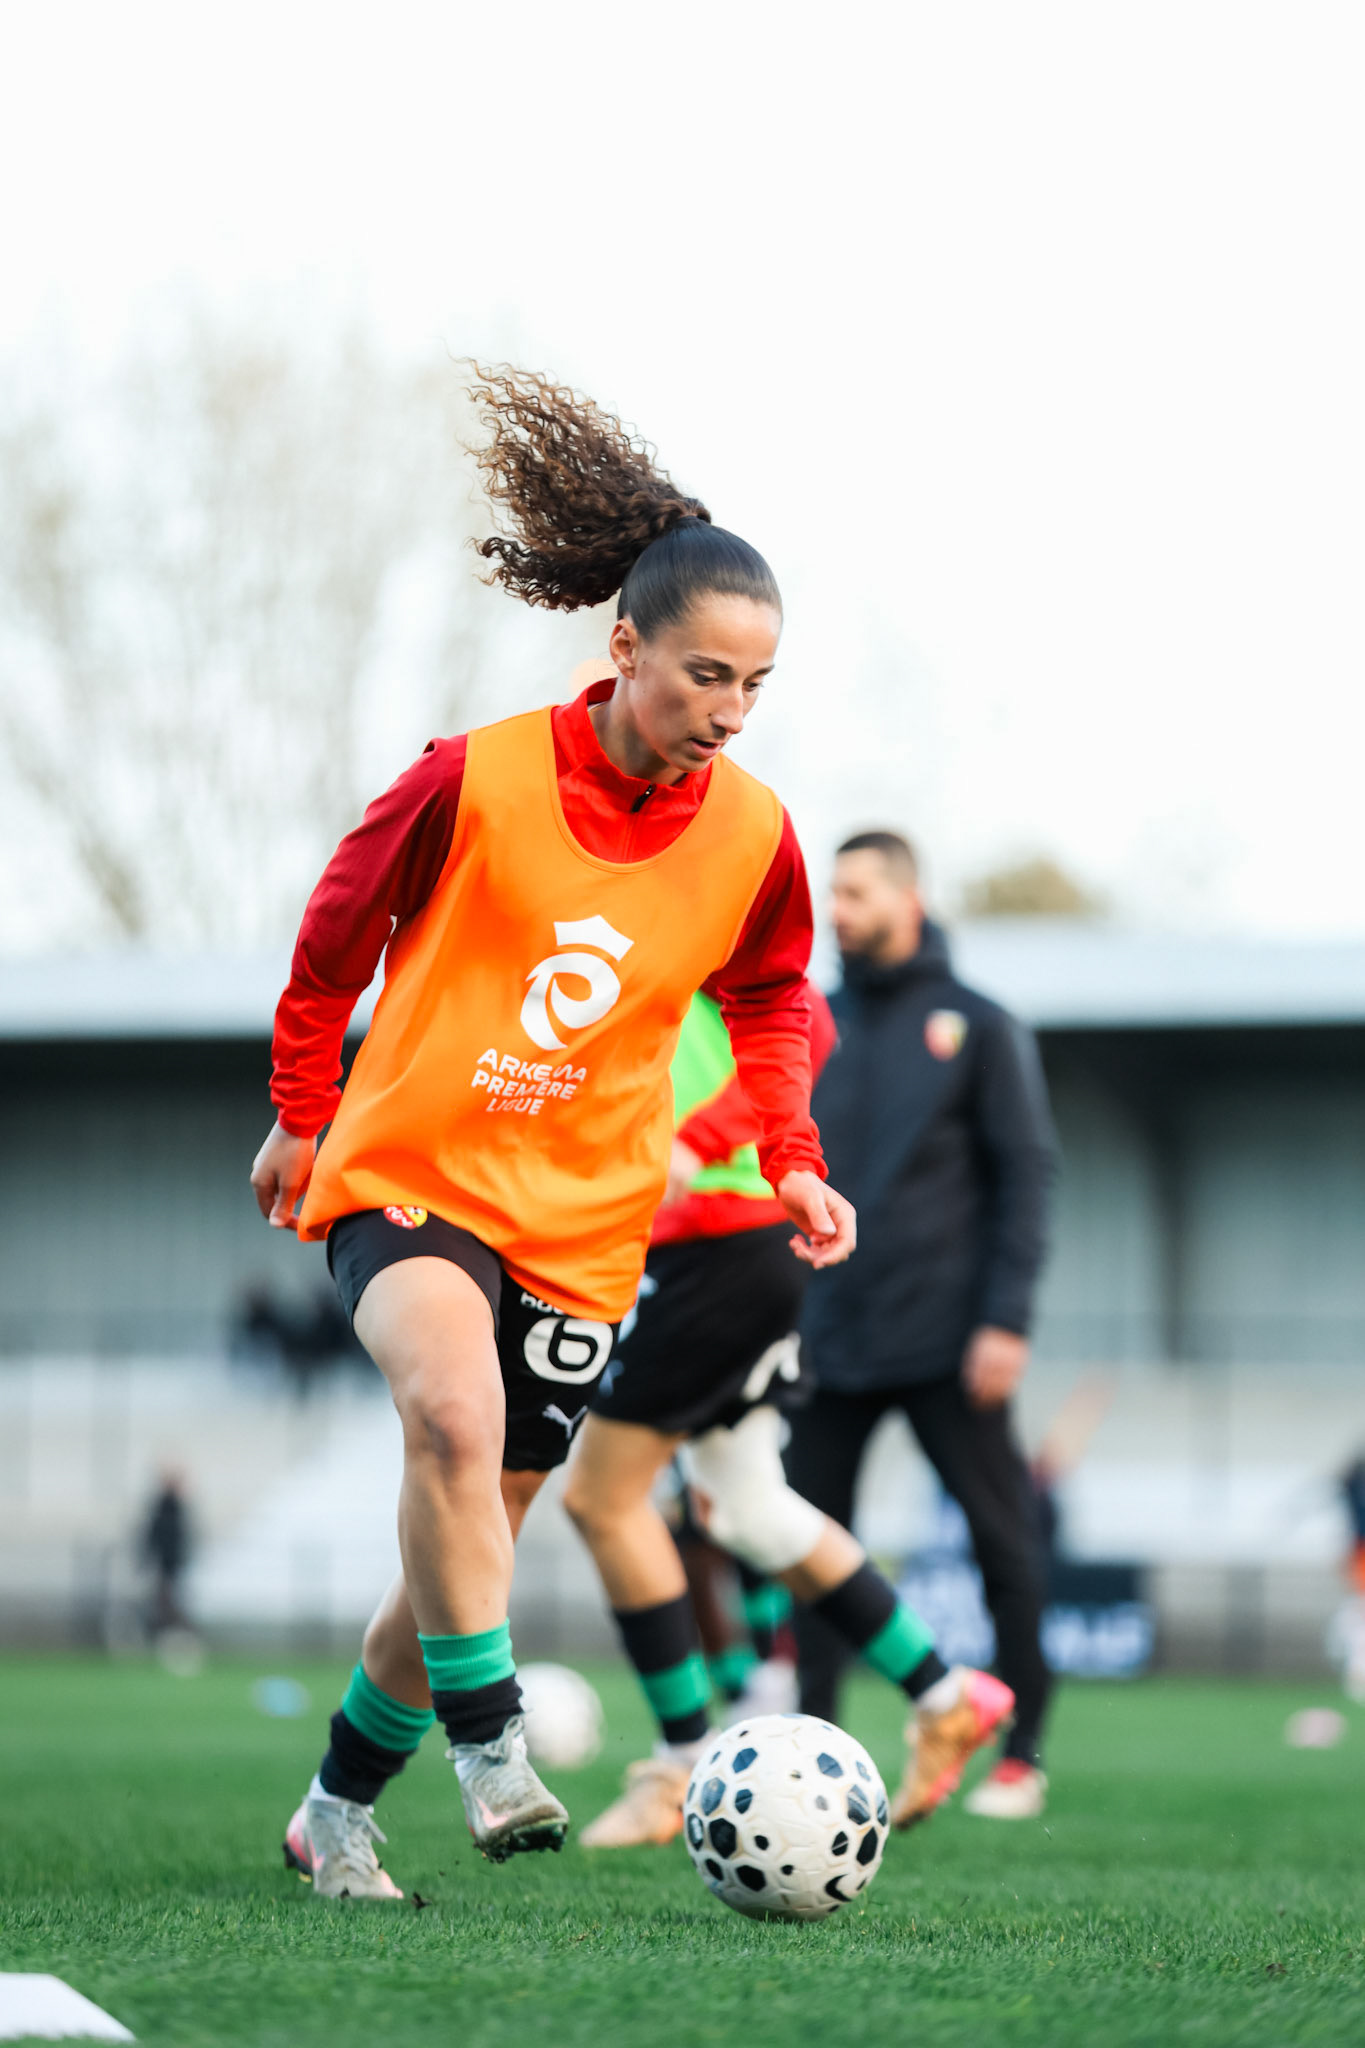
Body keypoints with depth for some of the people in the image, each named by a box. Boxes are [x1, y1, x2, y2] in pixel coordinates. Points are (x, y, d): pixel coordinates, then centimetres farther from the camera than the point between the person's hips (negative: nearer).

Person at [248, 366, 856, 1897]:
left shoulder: (751, 837, -3)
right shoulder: (476, 778, -13)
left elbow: (768, 1005, 16)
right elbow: (337, 935, 3)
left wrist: (792, 1162, 2)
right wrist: (300, 1115, 11)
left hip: (582, 1221, 4)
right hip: (408, 1174, -4)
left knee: (471, 1537, 9)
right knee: (453, 1412, -33)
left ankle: (335, 1815, 28)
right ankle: (489, 1745, -25)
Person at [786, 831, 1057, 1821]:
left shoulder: (978, 1026, 0)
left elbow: (1025, 1173, -3)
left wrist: (1006, 1319, -12)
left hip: (946, 1341, -4)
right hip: (831, 1338, 4)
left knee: (1004, 1541, 0)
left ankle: (1021, 1752, 9)